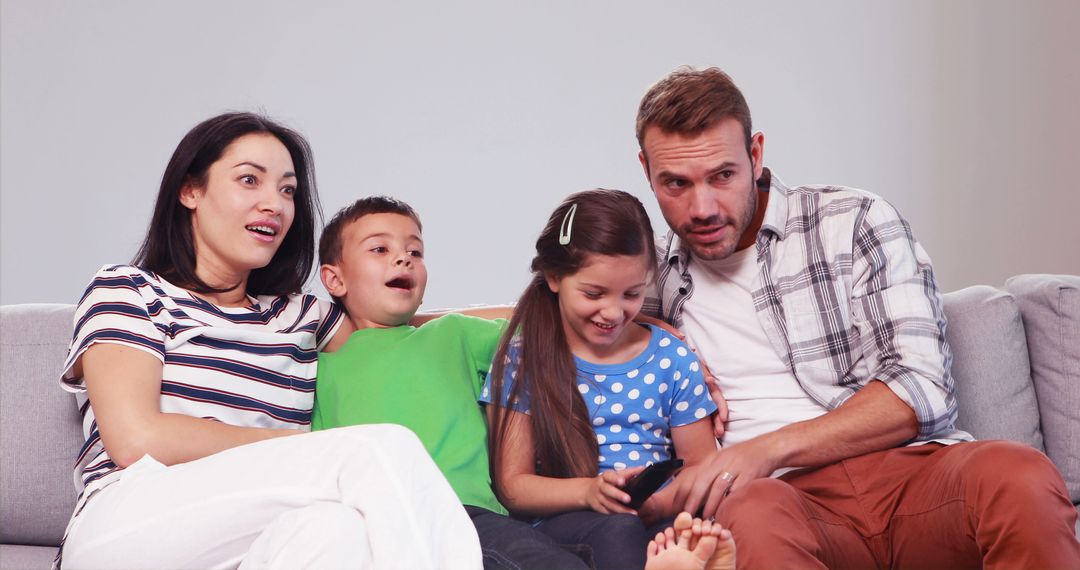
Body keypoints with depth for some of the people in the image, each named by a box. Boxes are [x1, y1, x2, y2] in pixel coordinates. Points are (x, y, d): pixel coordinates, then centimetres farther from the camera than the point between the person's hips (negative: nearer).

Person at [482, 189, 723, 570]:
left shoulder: (671, 357, 11)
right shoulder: (523, 359, 5)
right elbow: (512, 485, 2)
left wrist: (663, 501, -14)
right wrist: (588, 491, -18)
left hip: (660, 521, 2)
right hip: (563, 521, -1)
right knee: (619, 531, -38)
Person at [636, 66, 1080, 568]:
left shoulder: (853, 222, 7)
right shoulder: (650, 278, 15)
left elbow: (922, 389, -1)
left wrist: (771, 447, -13)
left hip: (907, 468, 1)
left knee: (1017, 476, -35)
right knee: (750, 513, -39)